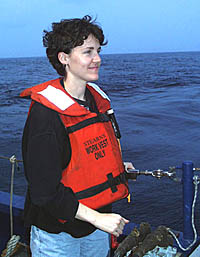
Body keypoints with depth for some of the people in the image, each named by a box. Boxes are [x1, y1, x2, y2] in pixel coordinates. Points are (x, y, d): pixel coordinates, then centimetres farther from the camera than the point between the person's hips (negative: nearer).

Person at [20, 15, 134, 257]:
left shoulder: (98, 99, 1)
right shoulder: (45, 114, -24)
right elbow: (44, 190, -25)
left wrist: (117, 167, 7)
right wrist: (97, 218, -25)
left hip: (97, 223, 7)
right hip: (57, 235, -6)